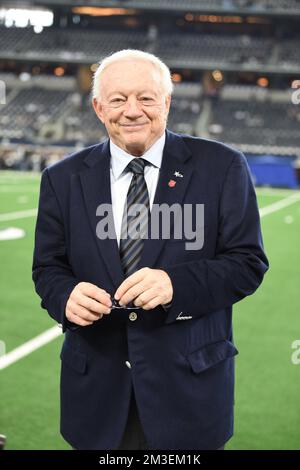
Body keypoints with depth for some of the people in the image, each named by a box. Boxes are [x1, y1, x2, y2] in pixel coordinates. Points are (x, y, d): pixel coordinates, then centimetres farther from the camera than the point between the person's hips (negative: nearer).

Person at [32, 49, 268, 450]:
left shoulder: (221, 167, -4)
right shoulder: (63, 179, 3)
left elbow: (249, 262, -6)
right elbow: (48, 268, 7)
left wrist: (176, 282, -23)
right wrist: (67, 296, -17)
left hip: (188, 383, -1)